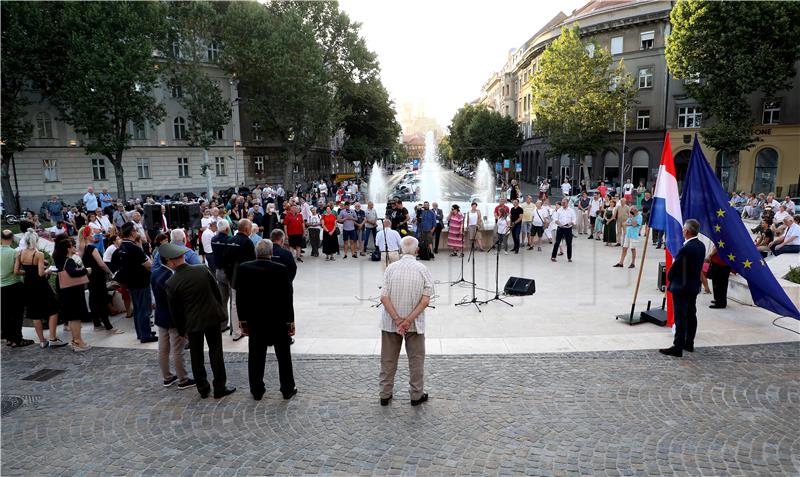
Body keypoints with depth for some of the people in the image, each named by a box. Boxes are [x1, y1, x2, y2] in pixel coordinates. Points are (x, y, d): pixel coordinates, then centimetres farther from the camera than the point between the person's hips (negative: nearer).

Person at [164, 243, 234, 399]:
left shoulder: (170, 283, -15)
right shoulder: (203, 269, -10)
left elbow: (174, 310, -5)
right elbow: (217, 292, 0)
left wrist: (181, 330, 9)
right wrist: (220, 310, 14)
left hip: (193, 322, -1)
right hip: (213, 316, 1)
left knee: (196, 356, 16)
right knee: (216, 352, 11)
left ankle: (203, 389, 26)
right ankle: (220, 388, 17)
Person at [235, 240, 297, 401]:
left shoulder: (243, 269, -9)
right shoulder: (281, 270, -16)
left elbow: (240, 297, -3)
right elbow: (288, 298, -11)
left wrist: (243, 319, 7)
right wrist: (290, 321, -1)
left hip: (254, 321, 2)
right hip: (278, 321, -2)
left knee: (256, 357, 14)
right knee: (283, 357, 14)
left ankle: (257, 391, 24)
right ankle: (288, 390, 23)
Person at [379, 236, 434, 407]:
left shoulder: (391, 268, -7)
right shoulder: (422, 269, -9)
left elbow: (384, 297, -14)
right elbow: (426, 299, -16)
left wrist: (397, 320, -15)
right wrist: (409, 320, -17)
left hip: (390, 322, 1)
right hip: (415, 323, -1)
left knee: (388, 359, 14)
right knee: (416, 359, 13)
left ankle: (385, 395, 23)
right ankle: (416, 395, 21)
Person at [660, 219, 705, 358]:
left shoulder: (686, 249, -25)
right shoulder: (701, 246, 3)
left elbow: (675, 267, -18)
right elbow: (698, 265, 10)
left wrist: (670, 277, 2)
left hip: (681, 287, -9)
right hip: (694, 286, 9)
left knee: (680, 317, -5)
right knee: (691, 315, 16)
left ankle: (678, 347, -1)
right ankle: (689, 344, 27)